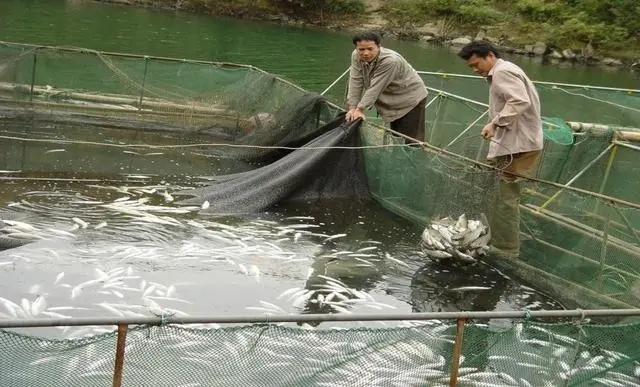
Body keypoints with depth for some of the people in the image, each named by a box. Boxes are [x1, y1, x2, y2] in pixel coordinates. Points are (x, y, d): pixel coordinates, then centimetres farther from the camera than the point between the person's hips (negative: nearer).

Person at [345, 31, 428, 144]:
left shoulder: (390, 60, -35)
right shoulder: (356, 56, -13)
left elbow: (375, 88, -34)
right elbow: (355, 82, -15)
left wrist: (360, 109, -32)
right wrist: (353, 108, -22)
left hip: (410, 98, -7)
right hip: (392, 101, 7)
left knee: (412, 139, -11)